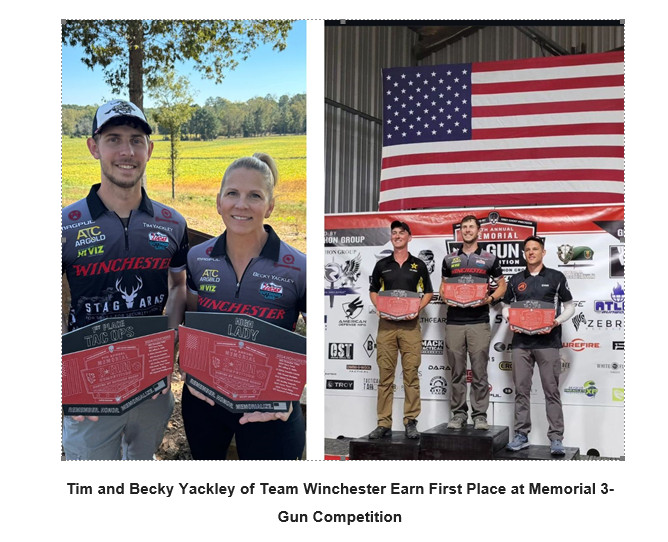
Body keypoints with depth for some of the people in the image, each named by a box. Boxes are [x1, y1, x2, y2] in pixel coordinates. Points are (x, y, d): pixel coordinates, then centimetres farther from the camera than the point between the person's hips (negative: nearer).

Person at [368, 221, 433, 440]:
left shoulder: (419, 265, 7)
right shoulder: (382, 264, 10)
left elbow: (428, 292, 11)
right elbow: (373, 291, 17)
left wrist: (417, 309, -6)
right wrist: (379, 309, -2)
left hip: (410, 324, -1)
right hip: (386, 323, 1)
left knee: (411, 373, -2)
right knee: (385, 374, 1)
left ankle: (411, 421, 5)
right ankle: (383, 423, 4)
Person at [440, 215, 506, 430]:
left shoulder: (489, 258, 7)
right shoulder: (449, 259, 13)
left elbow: (502, 285, 11)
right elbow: (442, 286, 19)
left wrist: (491, 298, -7)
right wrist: (444, 296, -3)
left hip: (479, 322, -2)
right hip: (454, 321, 2)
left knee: (479, 371, -1)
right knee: (457, 372, 5)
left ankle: (480, 415, 6)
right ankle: (458, 414, 13)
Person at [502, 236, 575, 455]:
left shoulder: (556, 277, 4)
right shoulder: (515, 280, 12)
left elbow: (569, 306, 7)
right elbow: (506, 306, 19)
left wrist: (557, 322, -10)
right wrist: (510, 321, -1)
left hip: (547, 341, -3)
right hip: (521, 342, 3)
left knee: (551, 390, -2)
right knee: (521, 390, 5)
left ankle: (556, 438, 1)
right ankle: (521, 435, 13)